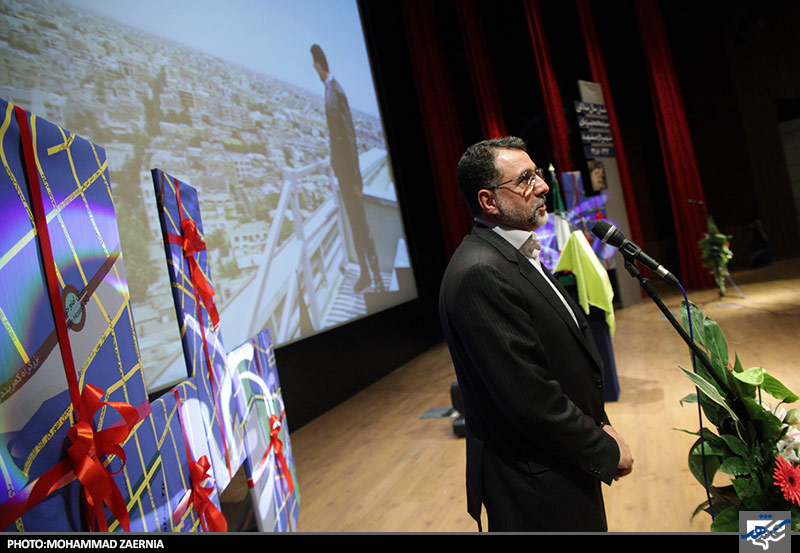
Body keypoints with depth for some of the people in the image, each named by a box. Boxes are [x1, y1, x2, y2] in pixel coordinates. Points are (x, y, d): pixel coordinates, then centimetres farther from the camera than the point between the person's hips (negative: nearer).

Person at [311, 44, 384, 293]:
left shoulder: (337, 91, -16)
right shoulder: (328, 90, 12)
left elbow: (350, 135, -19)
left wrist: (355, 178, -19)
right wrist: (338, 170, 17)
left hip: (349, 171, -9)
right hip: (341, 169, 9)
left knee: (361, 224, -4)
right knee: (354, 224, 14)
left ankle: (378, 278, 5)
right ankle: (364, 273, 24)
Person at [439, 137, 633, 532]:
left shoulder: (516, 256, 7)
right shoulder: (479, 273, -25)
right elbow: (528, 396, -27)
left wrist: (598, 425, 5)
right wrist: (607, 451, -14)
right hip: (535, 488, -9)